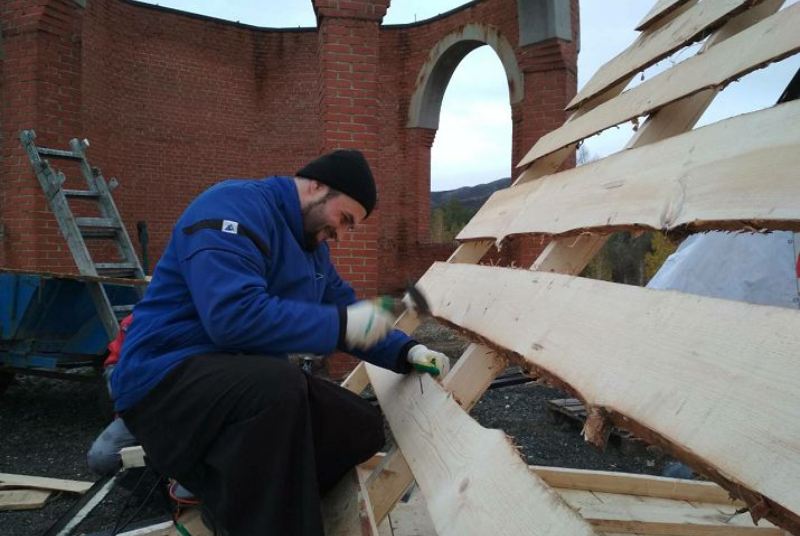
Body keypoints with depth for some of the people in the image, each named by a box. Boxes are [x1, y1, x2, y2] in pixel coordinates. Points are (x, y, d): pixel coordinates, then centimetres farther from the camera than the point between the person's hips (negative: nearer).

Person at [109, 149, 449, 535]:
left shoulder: (312, 242, 12)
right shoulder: (235, 207, -17)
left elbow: (346, 309, 16)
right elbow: (234, 316, -31)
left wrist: (406, 353, 1)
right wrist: (341, 324, -25)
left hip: (256, 380, 9)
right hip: (168, 377, -9)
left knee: (364, 428, -2)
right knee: (278, 386, -38)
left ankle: (215, 487, 3)